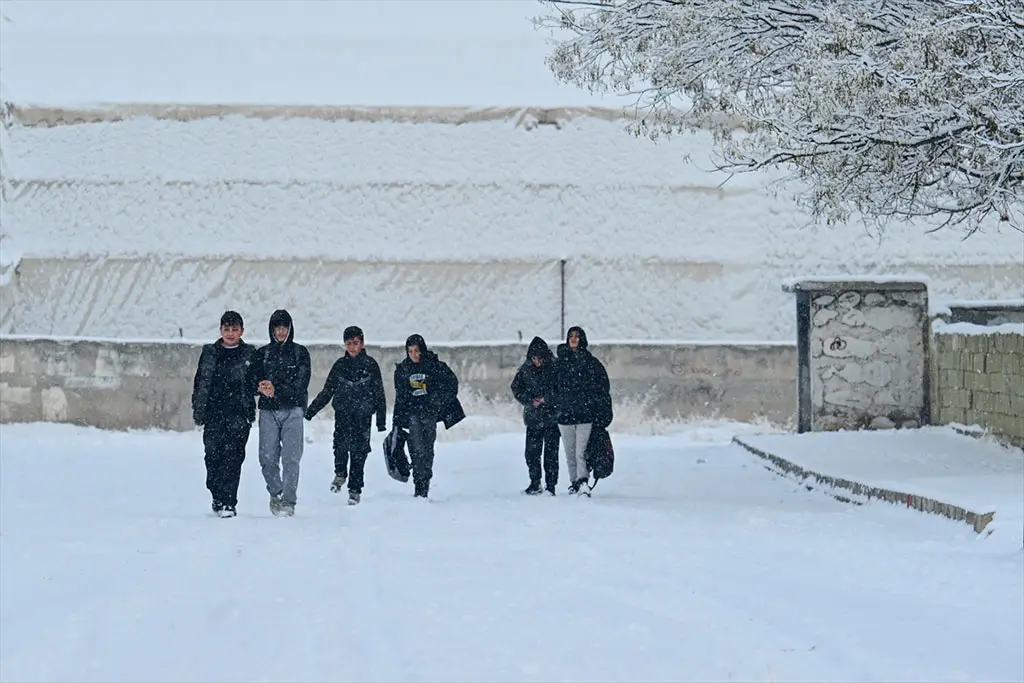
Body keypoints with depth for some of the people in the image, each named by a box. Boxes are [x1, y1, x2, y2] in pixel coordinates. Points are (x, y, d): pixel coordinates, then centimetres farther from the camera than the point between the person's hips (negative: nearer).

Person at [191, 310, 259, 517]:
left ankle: (228, 502, -11)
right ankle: (218, 498, 19)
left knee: (233, 456, -10)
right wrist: (198, 410, 6)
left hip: (239, 414, -2)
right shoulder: (209, 353, 12)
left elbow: (257, 384, 8)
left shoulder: (250, 355, 7)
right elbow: (200, 382, 12)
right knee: (213, 456, 0)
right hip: (214, 413, 2)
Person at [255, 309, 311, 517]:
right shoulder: (263, 353, 13)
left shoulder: (300, 352, 7)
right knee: (267, 457, -4)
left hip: (292, 410, -2)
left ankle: (289, 501, -8)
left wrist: (276, 389, -16)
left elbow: (301, 383, -4)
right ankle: (275, 492, 19)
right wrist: (262, 388, -18)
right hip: (268, 410, 2)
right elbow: (254, 381, 6)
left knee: (291, 457, -11)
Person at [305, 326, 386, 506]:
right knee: (341, 443, -22)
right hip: (343, 413, 1)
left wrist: (381, 420, 4)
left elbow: (379, 394, 8)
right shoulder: (340, 365, 9)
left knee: (359, 450, -5)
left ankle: (355, 490, 6)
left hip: (363, 415, -1)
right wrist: (311, 410, 7)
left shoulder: (370, 365, 5)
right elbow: (327, 391, 14)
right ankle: (340, 474, 4)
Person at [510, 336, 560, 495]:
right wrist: (530, 400, -6)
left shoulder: (556, 368, -6)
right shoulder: (525, 370, 4)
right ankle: (535, 484, 17)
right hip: (533, 417, 3)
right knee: (531, 452, 3)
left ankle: (550, 485, 5)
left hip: (552, 416, -3)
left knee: (551, 452, -3)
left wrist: (547, 399, -15)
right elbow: (516, 388, 9)